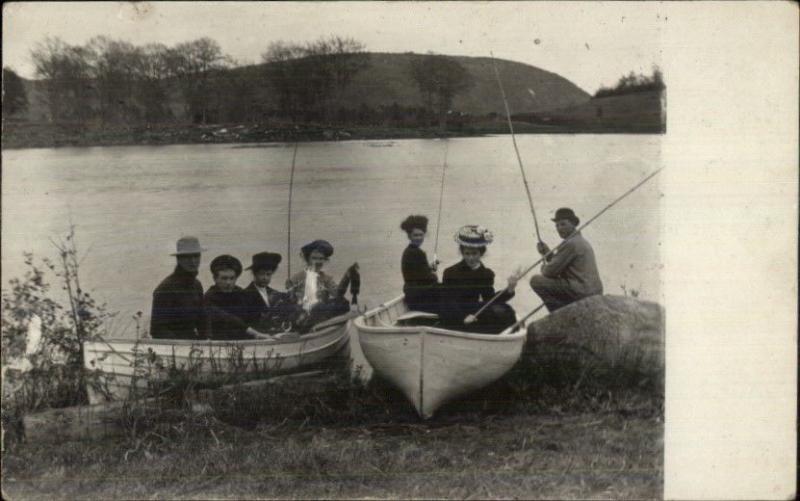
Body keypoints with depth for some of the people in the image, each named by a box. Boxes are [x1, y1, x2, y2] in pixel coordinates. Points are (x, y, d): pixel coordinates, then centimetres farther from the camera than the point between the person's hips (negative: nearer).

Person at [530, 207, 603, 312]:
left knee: (536, 281, -8)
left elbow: (551, 272, -13)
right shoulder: (582, 241, 19)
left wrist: (544, 267, 9)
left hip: (581, 292, -11)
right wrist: (547, 253, 14)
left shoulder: (570, 244, -13)